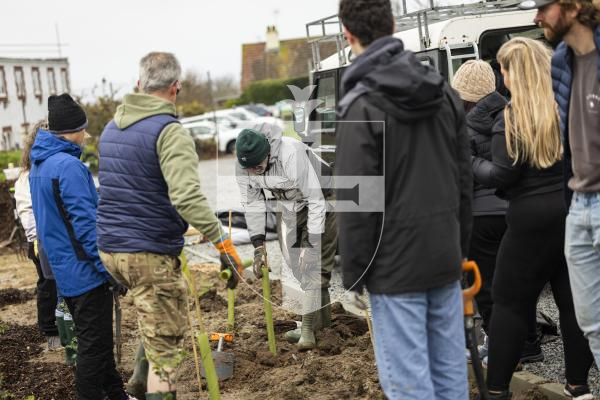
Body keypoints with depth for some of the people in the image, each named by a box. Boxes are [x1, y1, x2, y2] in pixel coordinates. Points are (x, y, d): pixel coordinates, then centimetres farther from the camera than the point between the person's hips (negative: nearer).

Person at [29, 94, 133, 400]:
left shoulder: (39, 165, 10)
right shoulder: (68, 165, -20)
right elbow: (85, 223, -23)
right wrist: (109, 268, -18)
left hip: (64, 271, 10)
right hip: (85, 271, -10)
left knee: (94, 340, 19)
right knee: (94, 344, -1)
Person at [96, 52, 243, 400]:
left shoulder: (112, 128, 12)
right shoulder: (170, 131, -15)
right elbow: (187, 195, -28)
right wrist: (223, 241, -27)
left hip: (110, 248, 8)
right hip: (150, 253, -8)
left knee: (155, 325, 28)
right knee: (167, 342, 2)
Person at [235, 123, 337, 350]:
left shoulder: (291, 155, -39)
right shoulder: (242, 165, -20)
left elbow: (316, 201, -33)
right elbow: (252, 203, -8)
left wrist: (310, 245, -31)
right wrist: (258, 245, -13)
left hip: (320, 198, -6)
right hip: (289, 206, 6)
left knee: (313, 262, -13)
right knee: (295, 263, 10)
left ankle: (308, 329, -9)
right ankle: (322, 317, 26)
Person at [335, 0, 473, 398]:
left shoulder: (362, 105, -14)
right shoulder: (444, 91, 7)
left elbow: (356, 202, -14)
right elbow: (465, 179, 12)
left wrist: (354, 275, -5)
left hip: (395, 266, -7)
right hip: (445, 259, 7)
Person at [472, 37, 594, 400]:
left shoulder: (513, 117, -12)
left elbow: (500, 177, -12)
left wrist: (471, 162, 4)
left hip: (534, 220, -5)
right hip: (579, 216, 5)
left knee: (511, 302, 6)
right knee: (574, 298, 13)